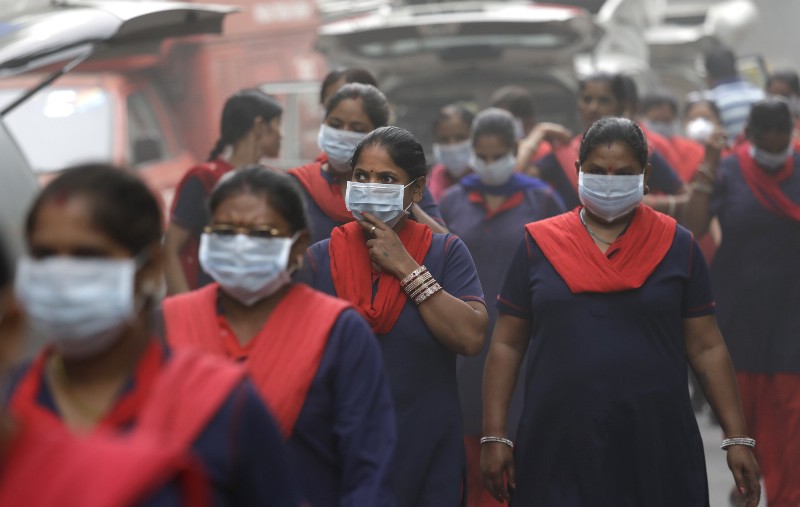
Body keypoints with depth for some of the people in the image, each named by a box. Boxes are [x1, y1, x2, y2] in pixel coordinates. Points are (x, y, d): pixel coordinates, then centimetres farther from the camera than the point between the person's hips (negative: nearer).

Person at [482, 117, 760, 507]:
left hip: (657, 444, 0)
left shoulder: (677, 245, 4)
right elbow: (507, 345, 5)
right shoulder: (539, 244, 4)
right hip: (556, 444, 0)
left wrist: (737, 437, 0)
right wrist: (494, 436, -1)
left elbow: (706, 346, 5)